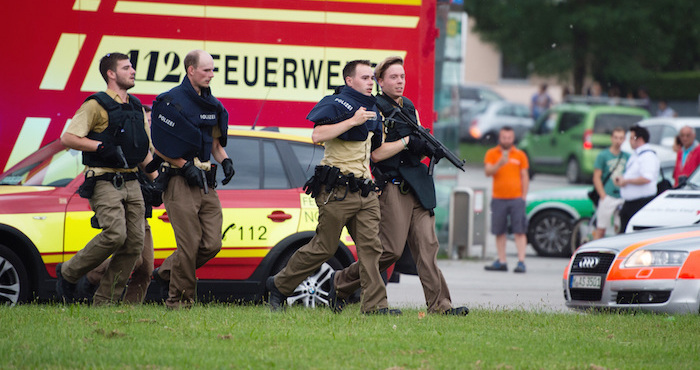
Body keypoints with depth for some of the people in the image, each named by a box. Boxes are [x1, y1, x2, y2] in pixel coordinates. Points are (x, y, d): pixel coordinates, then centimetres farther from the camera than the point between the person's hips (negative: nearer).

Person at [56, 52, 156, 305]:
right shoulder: (96, 105, -4)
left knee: (134, 243, -2)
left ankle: (104, 301, 4)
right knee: (115, 234, -22)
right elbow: (67, 138, -11)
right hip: (104, 182, -7)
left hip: (131, 183, 7)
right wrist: (101, 146, -18)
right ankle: (68, 273, -2)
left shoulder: (137, 108, 19)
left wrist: (155, 180, 14)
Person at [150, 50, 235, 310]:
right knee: (189, 245, -9)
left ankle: (166, 272, 20)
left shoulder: (211, 104, 15)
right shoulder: (172, 101, -8)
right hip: (181, 181, -7)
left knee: (212, 244, 2)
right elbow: (159, 146, -10)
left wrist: (225, 160, 6)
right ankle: (179, 299, 3)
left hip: (206, 183, 7)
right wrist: (185, 166, -15)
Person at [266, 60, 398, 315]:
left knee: (371, 246, -4)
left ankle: (375, 305, -8)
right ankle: (279, 285, 17)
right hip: (336, 192, -7)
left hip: (364, 191, 7)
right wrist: (353, 121, -24)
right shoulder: (336, 105, -8)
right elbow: (317, 135, -24)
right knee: (323, 248, 0)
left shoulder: (371, 109, 18)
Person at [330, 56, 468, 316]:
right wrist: (406, 141, -14)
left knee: (427, 245, -3)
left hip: (417, 185, 7)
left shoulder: (410, 107, 19)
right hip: (392, 187, -7)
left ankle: (439, 304, -8)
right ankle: (342, 283, 9)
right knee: (391, 250, -8)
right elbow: (377, 153, -12)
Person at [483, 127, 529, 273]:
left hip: (516, 199, -1)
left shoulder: (520, 155, 8)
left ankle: (521, 261, -11)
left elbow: (524, 177, 9)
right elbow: (488, 172, -7)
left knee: (520, 231, -8)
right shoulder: (491, 154, 7)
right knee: (499, 232, 3)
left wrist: (524, 197, 2)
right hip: (498, 199, 1)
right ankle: (501, 262, 10)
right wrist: (499, 164, -25)